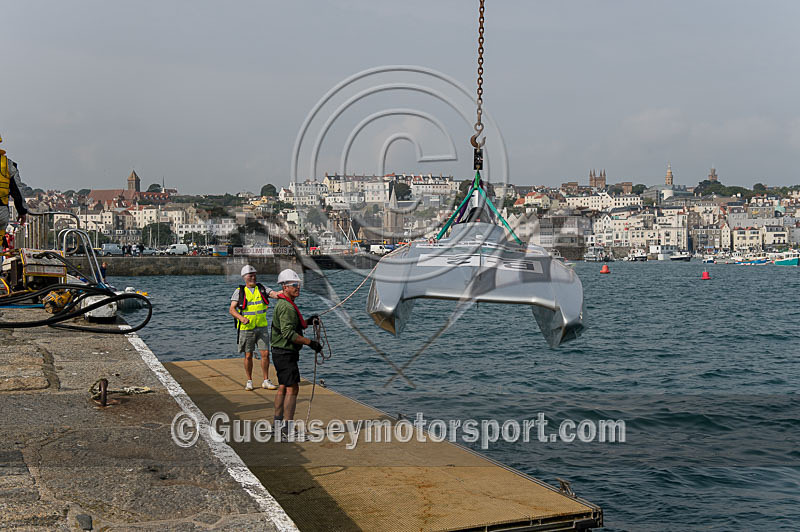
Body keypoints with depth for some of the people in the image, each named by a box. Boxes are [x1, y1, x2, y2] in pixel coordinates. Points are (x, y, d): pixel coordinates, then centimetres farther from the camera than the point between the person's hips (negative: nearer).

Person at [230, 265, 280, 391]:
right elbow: (232, 309, -8)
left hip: (262, 328, 2)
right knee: (248, 356, 5)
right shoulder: (239, 291, -1)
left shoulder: (261, 288, 6)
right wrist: (241, 318, -26)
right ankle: (249, 381, 19)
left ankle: (266, 381, 10)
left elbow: (274, 294, -10)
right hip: (246, 328, -2)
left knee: (265, 354, -1)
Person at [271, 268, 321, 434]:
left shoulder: (283, 304, 15)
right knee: (292, 389, -9)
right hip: (285, 353, -11)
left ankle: (278, 423, 25)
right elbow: (288, 333, -27)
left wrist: (307, 322, 10)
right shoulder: (286, 307, -19)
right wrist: (310, 342, -24)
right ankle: (287, 428, -8)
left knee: (283, 388, 17)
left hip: (280, 352, 11)